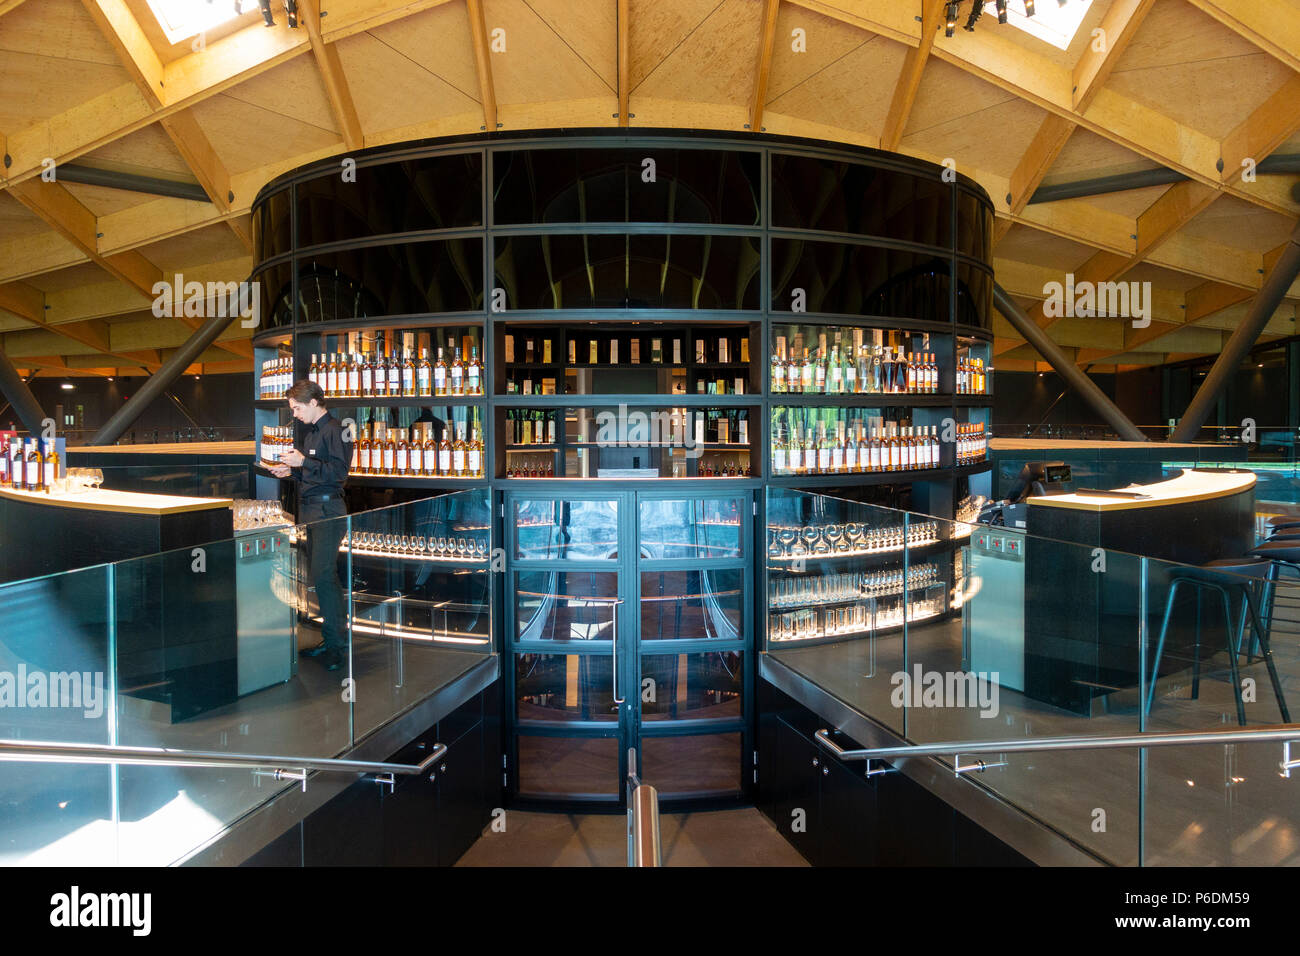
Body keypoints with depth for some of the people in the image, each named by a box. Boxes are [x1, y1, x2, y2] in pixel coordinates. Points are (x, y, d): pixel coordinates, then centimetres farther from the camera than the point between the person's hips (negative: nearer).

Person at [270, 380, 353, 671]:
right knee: (318, 574, 10)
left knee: (323, 574, -12)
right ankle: (330, 637, 18)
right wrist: (292, 471, 12)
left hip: (327, 508, -9)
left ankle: (337, 644, -5)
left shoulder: (334, 431, -10)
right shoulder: (310, 432, 19)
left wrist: (304, 461, -21)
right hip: (310, 508, 10)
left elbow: (338, 472, -18)